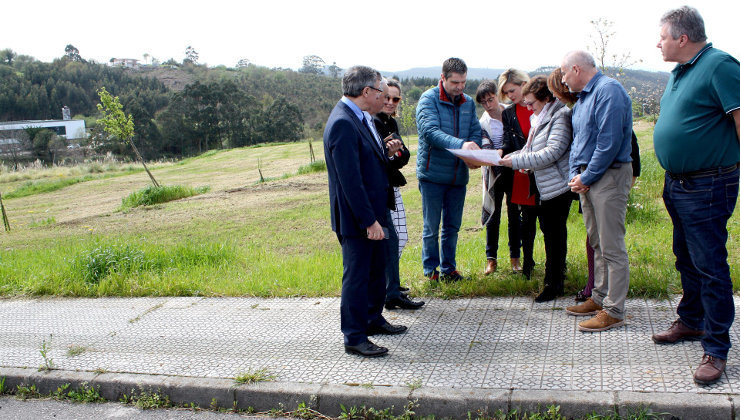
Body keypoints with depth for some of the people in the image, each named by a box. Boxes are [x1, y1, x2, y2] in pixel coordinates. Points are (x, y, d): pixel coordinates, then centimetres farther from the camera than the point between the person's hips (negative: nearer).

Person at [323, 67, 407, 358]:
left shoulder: (356, 118, 10)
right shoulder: (342, 123, -22)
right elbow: (350, 179, -25)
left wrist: (386, 152, 4)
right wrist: (369, 220, -23)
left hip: (371, 213, 10)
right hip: (356, 218, -10)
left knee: (377, 270, 22)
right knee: (357, 277, 1)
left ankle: (373, 319, 39)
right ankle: (354, 338, 14)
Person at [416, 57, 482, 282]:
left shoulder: (468, 102, 9)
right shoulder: (429, 99, -9)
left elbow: (476, 133, 7)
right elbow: (430, 131, -23)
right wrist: (460, 144, -37)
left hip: (458, 175, 5)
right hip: (433, 173, -5)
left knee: (452, 226, 14)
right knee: (431, 227, 4)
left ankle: (448, 268, 26)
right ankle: (431, 271, 17)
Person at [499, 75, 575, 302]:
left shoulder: (560, 116, -13)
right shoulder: (538, 118, 16)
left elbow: (552, 152, -22)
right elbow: (530, 150, 19)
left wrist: (516, 161, -21)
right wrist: (509, 157, 1)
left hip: (557, 187, -9)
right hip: (542, 188, 9)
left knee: (555, 235, -3)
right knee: (549, 232, 15)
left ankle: (554, 284, 7)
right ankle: (556, 278, 27)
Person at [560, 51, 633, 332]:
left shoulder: (609, 90, -13)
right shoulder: (582, 98, 17)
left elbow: (610, 142, -20)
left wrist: (587, 177, -15)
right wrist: (574, 174, 4)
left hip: (609, 175, -10)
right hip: (586, 177, 10)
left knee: (611, 246, -6)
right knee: (596, 243, 16)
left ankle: (614, 311, -1)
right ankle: (600, 298, 26)